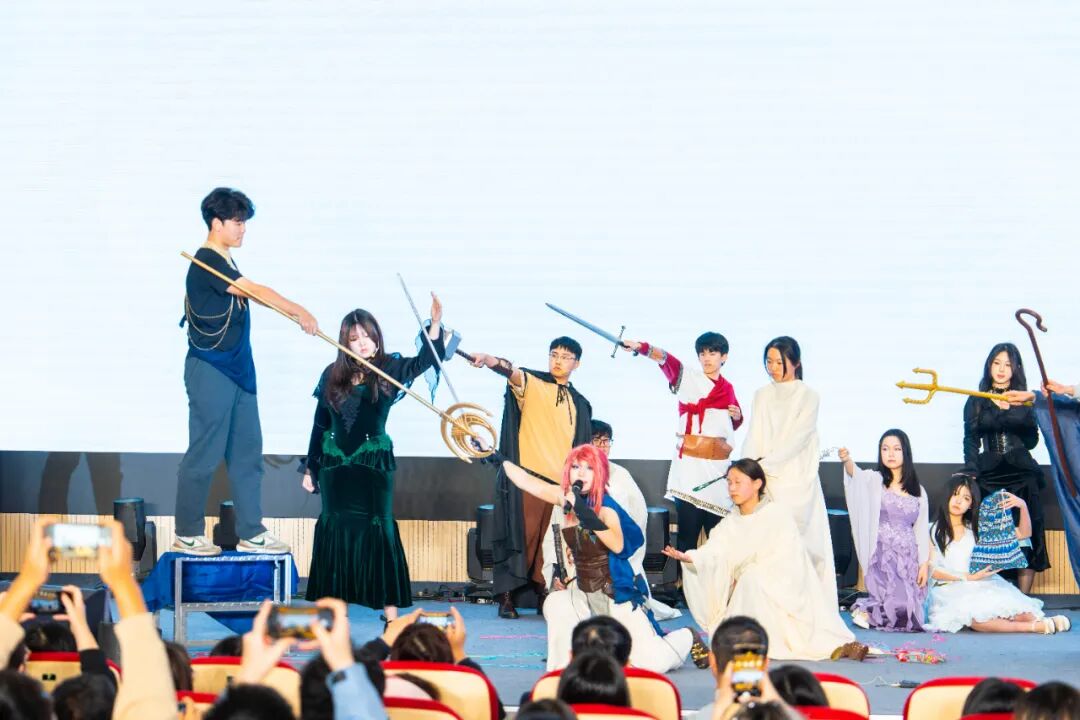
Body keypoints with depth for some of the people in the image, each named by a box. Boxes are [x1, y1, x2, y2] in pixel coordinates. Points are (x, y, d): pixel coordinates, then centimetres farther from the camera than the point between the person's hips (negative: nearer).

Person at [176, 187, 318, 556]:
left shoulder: (223, 263, 14)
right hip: (210, 370, -10)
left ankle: (250, 532, 14)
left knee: (247, 452, 9)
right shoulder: (206, 263, -16)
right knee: (205, 454, -3)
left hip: (236, 370, 10)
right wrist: (300, 312, -21)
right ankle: (187, 534, 6)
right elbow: (256, 290, -21)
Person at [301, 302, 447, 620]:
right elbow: (319, 425, 10)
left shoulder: (389, 370, -1)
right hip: (334, 463, 2)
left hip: (374, 463, -2)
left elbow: (425, 360, -16)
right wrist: (310, 468, 12)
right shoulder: (332, 375, 4)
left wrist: (435, 325, -31)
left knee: (379, 529, -5)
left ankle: (391, 611, -6)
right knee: (334, 529, 6)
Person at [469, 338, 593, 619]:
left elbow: (582, 449, 22)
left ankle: (544, 595, 10)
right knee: (522, 535, -7)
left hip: (560, 481, 4)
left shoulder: (580, 404, 18)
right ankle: (507, 598, -3)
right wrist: (489, 360, -39)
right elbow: (512, 372, -19)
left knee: (551, 542, 3)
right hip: (527, 477, -4)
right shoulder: (532, 384, 3)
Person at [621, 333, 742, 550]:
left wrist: (737, 416, 5)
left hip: (718, 465, 4)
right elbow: (667, 360, -20)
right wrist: (642, 348, -37)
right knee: (687, 531, -8)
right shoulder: (689, 378, -1)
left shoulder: (727, 389, 13)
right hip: (689, 463, -4)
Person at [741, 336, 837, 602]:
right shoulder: (762, 396, 12)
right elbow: (754, 438, 5)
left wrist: (765, 463, -17)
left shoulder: (808, 397, 0)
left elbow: (796, 439, -9)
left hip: (797, 480, -3)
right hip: (766, 481, 3)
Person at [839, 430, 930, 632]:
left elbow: (922, 531, 13)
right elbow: (856, 473, -21)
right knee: (900, 608, -22)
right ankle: (863, 608, 4)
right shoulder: (875, 481, 2)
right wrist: (847, 460, -44)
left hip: (909, 558, 4)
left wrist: (924, 564, 2)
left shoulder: (918, 491, 13)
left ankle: (868, 610, 15)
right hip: (883, 556, -4)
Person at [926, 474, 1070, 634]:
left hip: (982, 586, 5)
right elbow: (932, 570, -5)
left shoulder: (976, 528, 14)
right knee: (977, 618, -37)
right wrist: (968, 577, -14)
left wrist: (1023, 506, -5)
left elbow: (1023, 533, 14)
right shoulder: (933, 531, 4)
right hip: (950, 589, -5)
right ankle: (1037, 627, -34)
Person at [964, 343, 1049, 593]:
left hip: (1022, 474, 1)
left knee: (1026, 537, -7)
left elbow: (1032, 441, 7)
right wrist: (971, 473, -8)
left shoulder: (1024, 401, 13)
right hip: (989, 475, -1)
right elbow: (971, 440, 5)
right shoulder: (977, 402, 12)